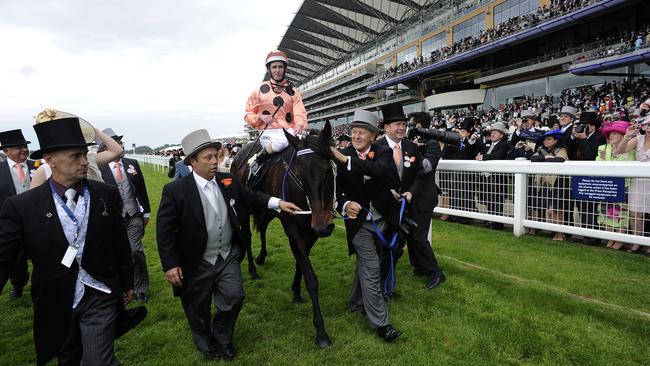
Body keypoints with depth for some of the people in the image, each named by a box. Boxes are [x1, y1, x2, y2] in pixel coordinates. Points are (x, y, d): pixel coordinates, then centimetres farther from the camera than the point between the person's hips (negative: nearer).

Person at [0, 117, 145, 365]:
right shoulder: (21, 206, -11)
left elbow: (120, 244, 2)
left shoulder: (107, 195, -7)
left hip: (101, 297, -1)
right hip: (56, 304, 1)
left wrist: (127, 283, 9)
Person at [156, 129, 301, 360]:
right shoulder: (175, 190, -17)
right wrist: (170, 265, -15)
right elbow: (164, 230, -13)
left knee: (234, 297, 0)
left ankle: (222, 338, 31)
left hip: (229, 257, 3)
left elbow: (250, 196, 9)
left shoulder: (228, 181, -5)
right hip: (197, 264, -3)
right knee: (198, 309, 15)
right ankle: (205, 343, 46)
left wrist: (278, 203, -3)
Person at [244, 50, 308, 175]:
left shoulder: (292, 90, 14)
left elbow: (300, 112, 1)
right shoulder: (260, 90, 10)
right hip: (269, 132, -2)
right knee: (281, 142, -38)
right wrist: (260, 117, -10)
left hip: (289, 131, 3)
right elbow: (248, 114, 13)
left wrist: (299, 124, -23)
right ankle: (256, 160, -17)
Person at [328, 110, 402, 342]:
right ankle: (380, 322, 7)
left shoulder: (384, 153, -7)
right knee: (371, 270, -4)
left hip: (382, 220, 2)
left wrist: (347, 160, -37)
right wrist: (345, 204, -30)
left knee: (366, 265, 18)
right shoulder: (343, 156, -6)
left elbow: (379, 169, -30)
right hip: (359, 221, -2)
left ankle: (357, 303, 40)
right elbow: (338, 188, -9)